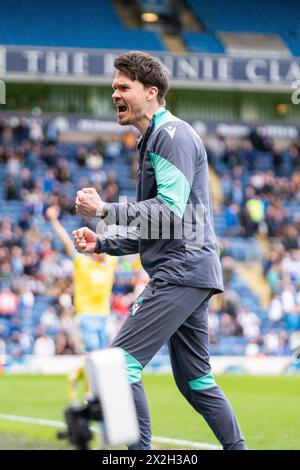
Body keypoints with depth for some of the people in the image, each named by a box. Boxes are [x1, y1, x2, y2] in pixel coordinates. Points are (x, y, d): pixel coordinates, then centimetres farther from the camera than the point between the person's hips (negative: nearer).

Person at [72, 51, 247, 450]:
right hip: (188, 272, 11)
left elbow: (171, 211, -19)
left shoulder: (173, 135, -9)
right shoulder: (152, 141, 23)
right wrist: (102, 243, 13)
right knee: (194, 379, 13)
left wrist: (105, 210, -17)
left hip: (182, 270, -11)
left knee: (121, 361, -15)